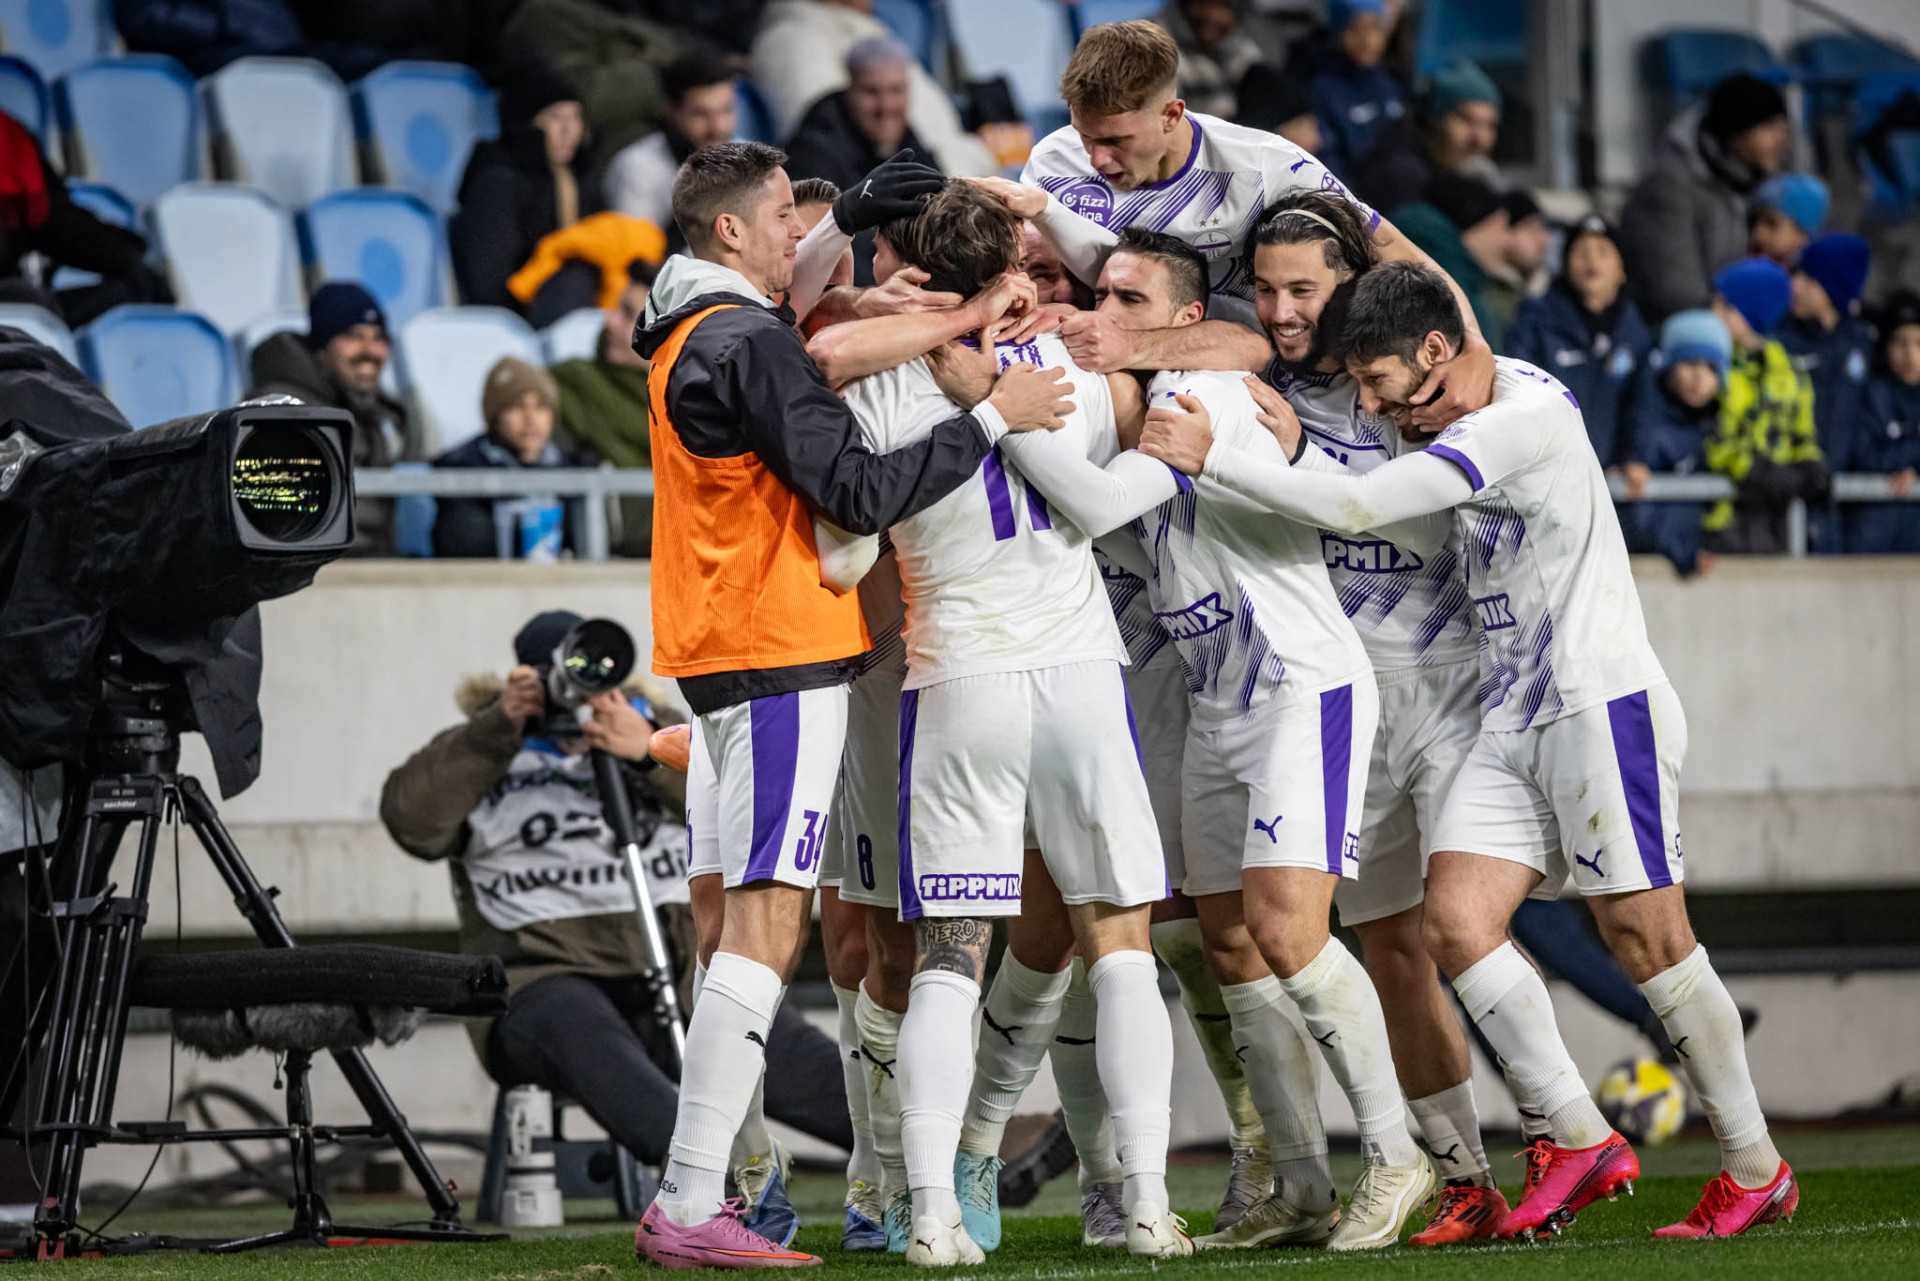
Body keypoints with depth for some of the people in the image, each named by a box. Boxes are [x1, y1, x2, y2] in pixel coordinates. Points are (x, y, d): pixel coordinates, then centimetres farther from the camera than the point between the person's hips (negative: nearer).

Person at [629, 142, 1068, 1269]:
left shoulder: (691, 334, 15)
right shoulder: (749, 347, -15)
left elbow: (781, 307, 38)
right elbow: (864, 492, -19)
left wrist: (845, 223, 25)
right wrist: (994, 415, -14)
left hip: (726, 656, 10)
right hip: (781, 656, -10)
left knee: (751, 913, 14)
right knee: (767, 922, -12)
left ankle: (694, 1187, 13)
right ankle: (691, 1210, -18)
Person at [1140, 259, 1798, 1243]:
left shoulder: (1527, 416, -17)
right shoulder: (1477, 413, 11)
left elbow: (1356, 506, -23)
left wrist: (1211, 456, -18)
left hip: (1604, 707, -9)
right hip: (1511, 726, 9)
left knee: (1648, 942, -6)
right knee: (1454, 920, -8)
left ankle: (1757, 1171, 6)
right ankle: (1579, 1140, -3)